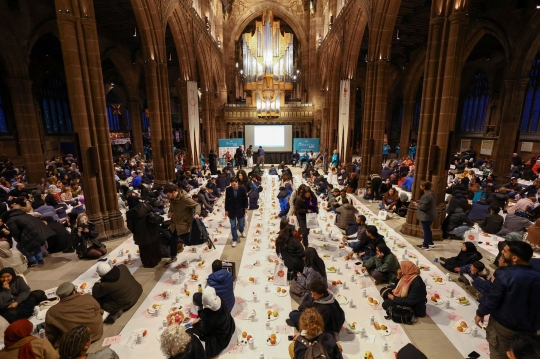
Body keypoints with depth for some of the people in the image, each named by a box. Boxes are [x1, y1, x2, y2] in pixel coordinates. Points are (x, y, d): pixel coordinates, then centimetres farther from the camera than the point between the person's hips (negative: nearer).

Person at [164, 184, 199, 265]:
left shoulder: (185, 198, -27)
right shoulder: (172, 198, -3)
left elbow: (196, 205, -23)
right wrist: (170, 211, -1)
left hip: (185, 224, -8)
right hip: (175, 223, 8)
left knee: (186, 240, 3)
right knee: (172, 240, 16)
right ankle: (173, 257, 36)